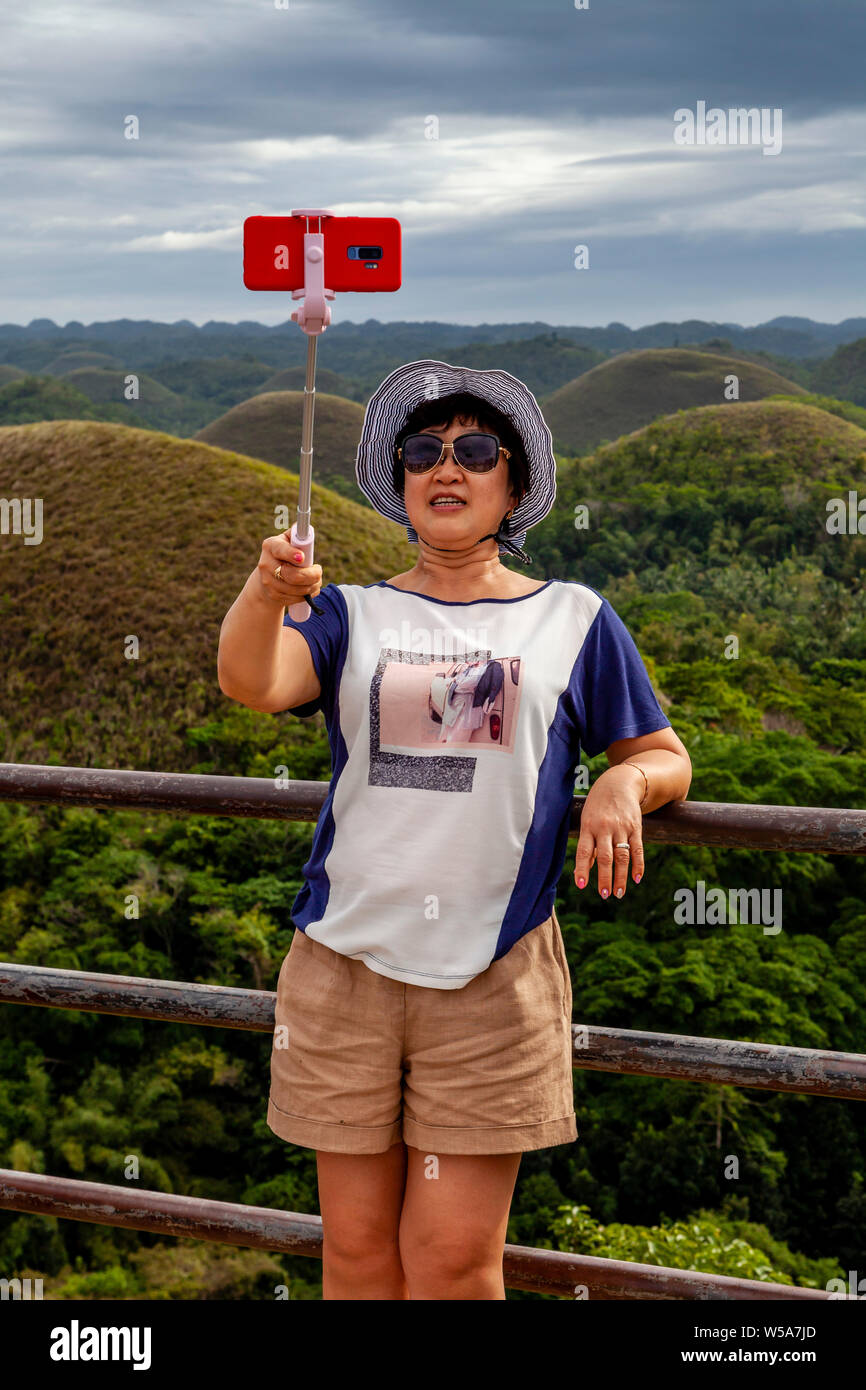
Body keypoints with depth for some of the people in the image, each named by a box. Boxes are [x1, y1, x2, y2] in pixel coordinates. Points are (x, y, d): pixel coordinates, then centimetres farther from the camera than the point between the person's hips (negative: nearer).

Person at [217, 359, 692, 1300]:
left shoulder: (573, 620, 10)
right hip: (345, 965, 1)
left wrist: (624, 781, -8)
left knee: (455, 1256, -1)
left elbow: (665, 757, 16)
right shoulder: (353, 614, 9)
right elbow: (251, 682, -10)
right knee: (356, 1247, 7)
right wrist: (265, 593, -31)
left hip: (493, 975, -1)